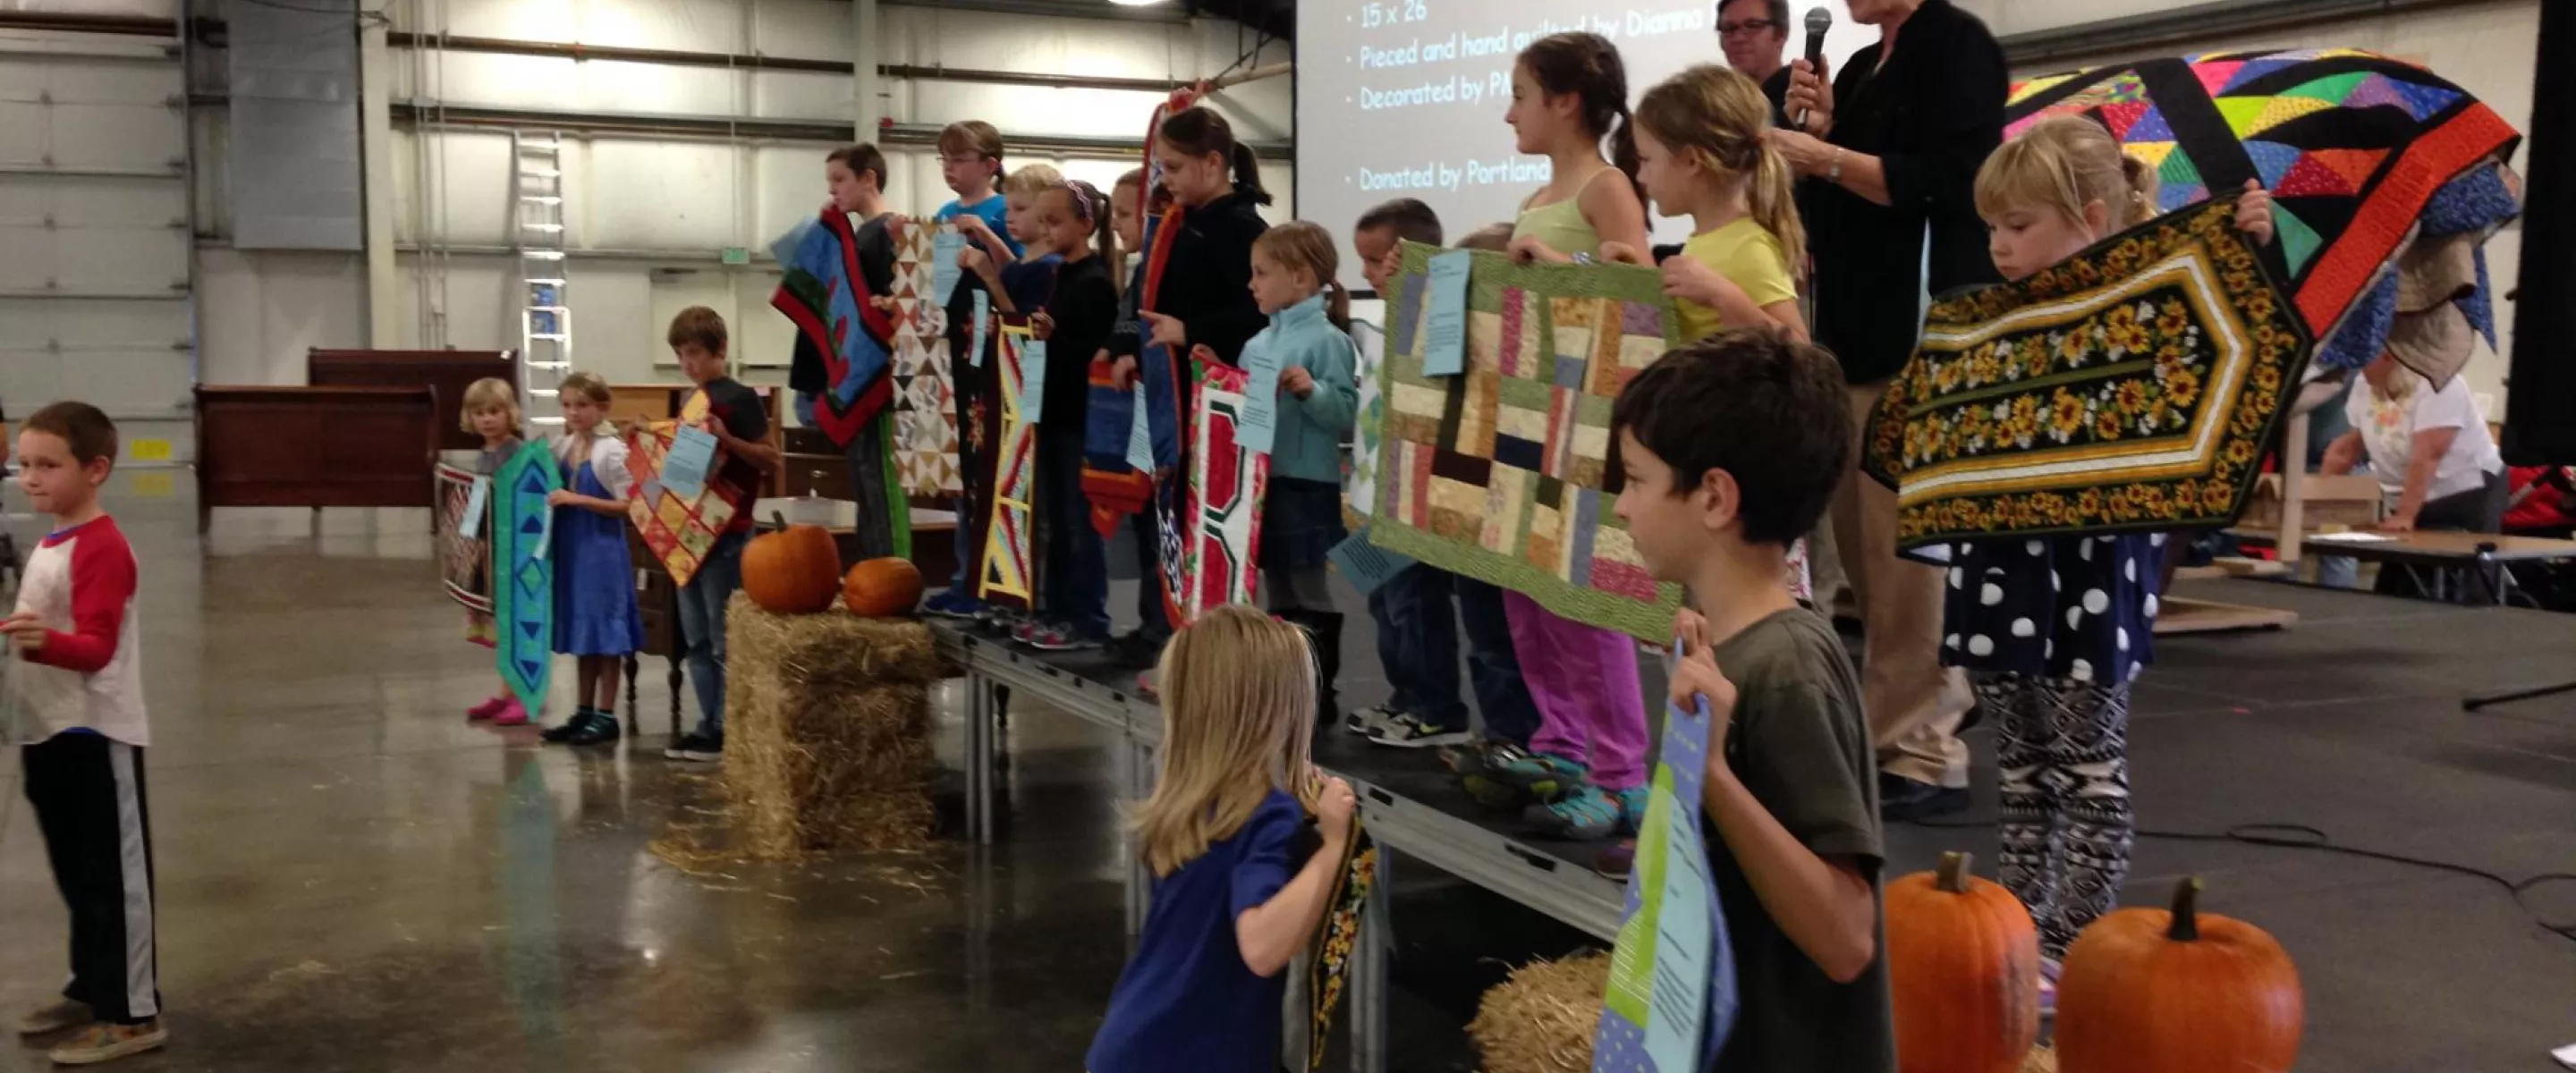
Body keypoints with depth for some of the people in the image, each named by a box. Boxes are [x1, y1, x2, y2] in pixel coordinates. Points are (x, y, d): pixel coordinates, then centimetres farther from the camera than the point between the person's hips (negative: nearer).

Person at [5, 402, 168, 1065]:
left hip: (95, 735, -10)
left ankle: (133, 1014, 4)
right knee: (77, 875, 18)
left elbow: (96, 647, -27)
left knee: (113, 875, -3)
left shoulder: (101, 548, -18)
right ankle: (91, 989, 31)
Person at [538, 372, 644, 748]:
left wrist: (577, 500, -23)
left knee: (604, 632, -1)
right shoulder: (561, 447, 9)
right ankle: (583, 712, 21)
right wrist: (550, 499, -1)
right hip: (570, 549, 7)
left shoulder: (612, 451, -12)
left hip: (602, 550, -7)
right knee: (580, 631, 13)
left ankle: (606, 716, 6)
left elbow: (628, 505, -17)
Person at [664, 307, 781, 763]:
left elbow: (772, 461, -11)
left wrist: (726, 438, -23)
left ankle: (729, 730, 3)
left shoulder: (739, 398, -9)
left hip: (726, 532, -8)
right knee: (696, 639, 10)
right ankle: (708, 725, 17)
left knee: (725, 638, -3)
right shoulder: (690, 401, 15)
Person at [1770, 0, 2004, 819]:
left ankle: (1923, 753, 1)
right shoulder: (1864, 67, 19)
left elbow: (1947, 183, -16)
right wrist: (1821, 129, 5)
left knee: (1906, 547, -7)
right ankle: (1937, 694, 28)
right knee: (1859, 544, 12)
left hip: (1921, 335, -9)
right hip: (1858, 332, 9)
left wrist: (1826, 159, -14)